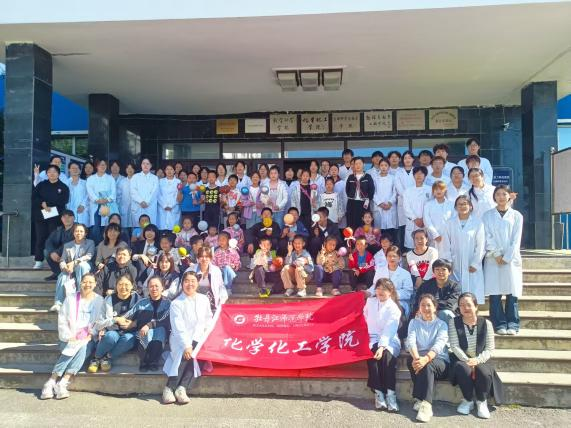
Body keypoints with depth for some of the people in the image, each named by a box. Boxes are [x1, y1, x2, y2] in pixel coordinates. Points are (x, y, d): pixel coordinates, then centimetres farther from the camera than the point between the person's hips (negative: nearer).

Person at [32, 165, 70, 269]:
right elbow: (34, 197, 2)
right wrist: (42, 204, -16)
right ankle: (39, 260, 9)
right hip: (41, 215, 2)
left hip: (55, 216, -2)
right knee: (40, 238, 3)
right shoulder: (41, 185, 13)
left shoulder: (63, 187, 5)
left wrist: (47, 203, -11)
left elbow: (63, 200, -9)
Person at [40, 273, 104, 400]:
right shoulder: (71, 299, 7)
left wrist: (89, 337, -12)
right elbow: (62, 321, 2)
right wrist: (69, 338, -10)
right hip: (71, 338, 1)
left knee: (83, 349, -31)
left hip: (88, 339, 0)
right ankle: (50, 383, -30)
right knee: (71, 350, -30)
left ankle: (62, 384, -36)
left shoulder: (99, 301, 6)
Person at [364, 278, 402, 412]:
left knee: (387, 354, -33)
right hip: (372, 338, 2)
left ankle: (391, 393, -33)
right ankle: (378, 393, -29)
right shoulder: (370, 302, 9)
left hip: (390, 340, -2)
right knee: (372, 353, -31)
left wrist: (382, 346, -31)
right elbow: (364, 318, 12)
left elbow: (389, 332, -16)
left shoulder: (394, 309, -5)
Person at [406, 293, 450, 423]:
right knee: (410, 359, -32)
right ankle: (422, 400, -28)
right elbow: (410, 341, -7)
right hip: (420, 359, 2)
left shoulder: (441, 324, 6)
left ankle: (425, 403, -41)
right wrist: (416, 357, -31)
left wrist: (426, 358, -35)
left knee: (428, 365, -36)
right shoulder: (414, 322, 13)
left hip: (439, 361, -2)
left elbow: (439, 344, -13)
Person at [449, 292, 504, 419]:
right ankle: (468, 400, -8)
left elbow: (490, 349, -3)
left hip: (480, 360, 1)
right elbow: (454, 347, -8)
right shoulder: (454, 322, -1)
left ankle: (482, 402, -3)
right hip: (461, 359, 0)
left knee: (484, 372, -32)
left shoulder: (486, 323, 1)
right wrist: (467, 361, -22)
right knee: (463, 369, -34)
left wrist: (477, 360, -20)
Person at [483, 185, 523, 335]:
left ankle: (512, 324, 4)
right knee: (494, 293, -4)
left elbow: (516, 239, 2)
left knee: (512, 292, -2)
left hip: (511, 259, 0)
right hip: (493, 259, 0)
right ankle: (499, 324, 1)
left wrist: (507, 258, -7)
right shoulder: (488, 215, 10)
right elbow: (487, 237, 1)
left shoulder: (516, 216, 9)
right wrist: (497, 254, -9)